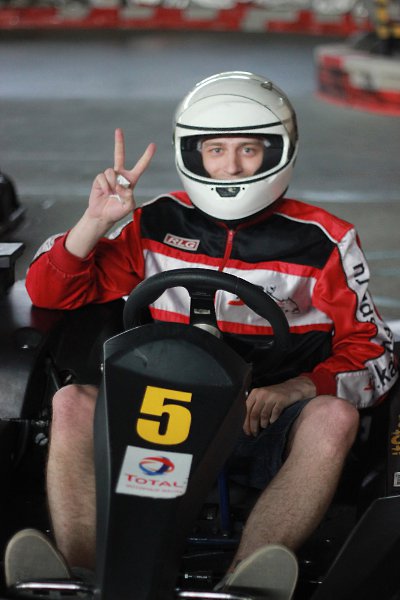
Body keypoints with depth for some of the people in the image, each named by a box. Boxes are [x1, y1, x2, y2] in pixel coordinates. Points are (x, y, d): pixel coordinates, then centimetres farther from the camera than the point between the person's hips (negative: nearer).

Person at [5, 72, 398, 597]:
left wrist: (295, 388, -15)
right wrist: (97, 219, -6)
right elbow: (51, 291, 12)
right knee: (72, 402, -25)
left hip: (269, 427, -1)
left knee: (334, 415, -33)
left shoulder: (322, 242, 5)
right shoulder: (159, 224, 11)